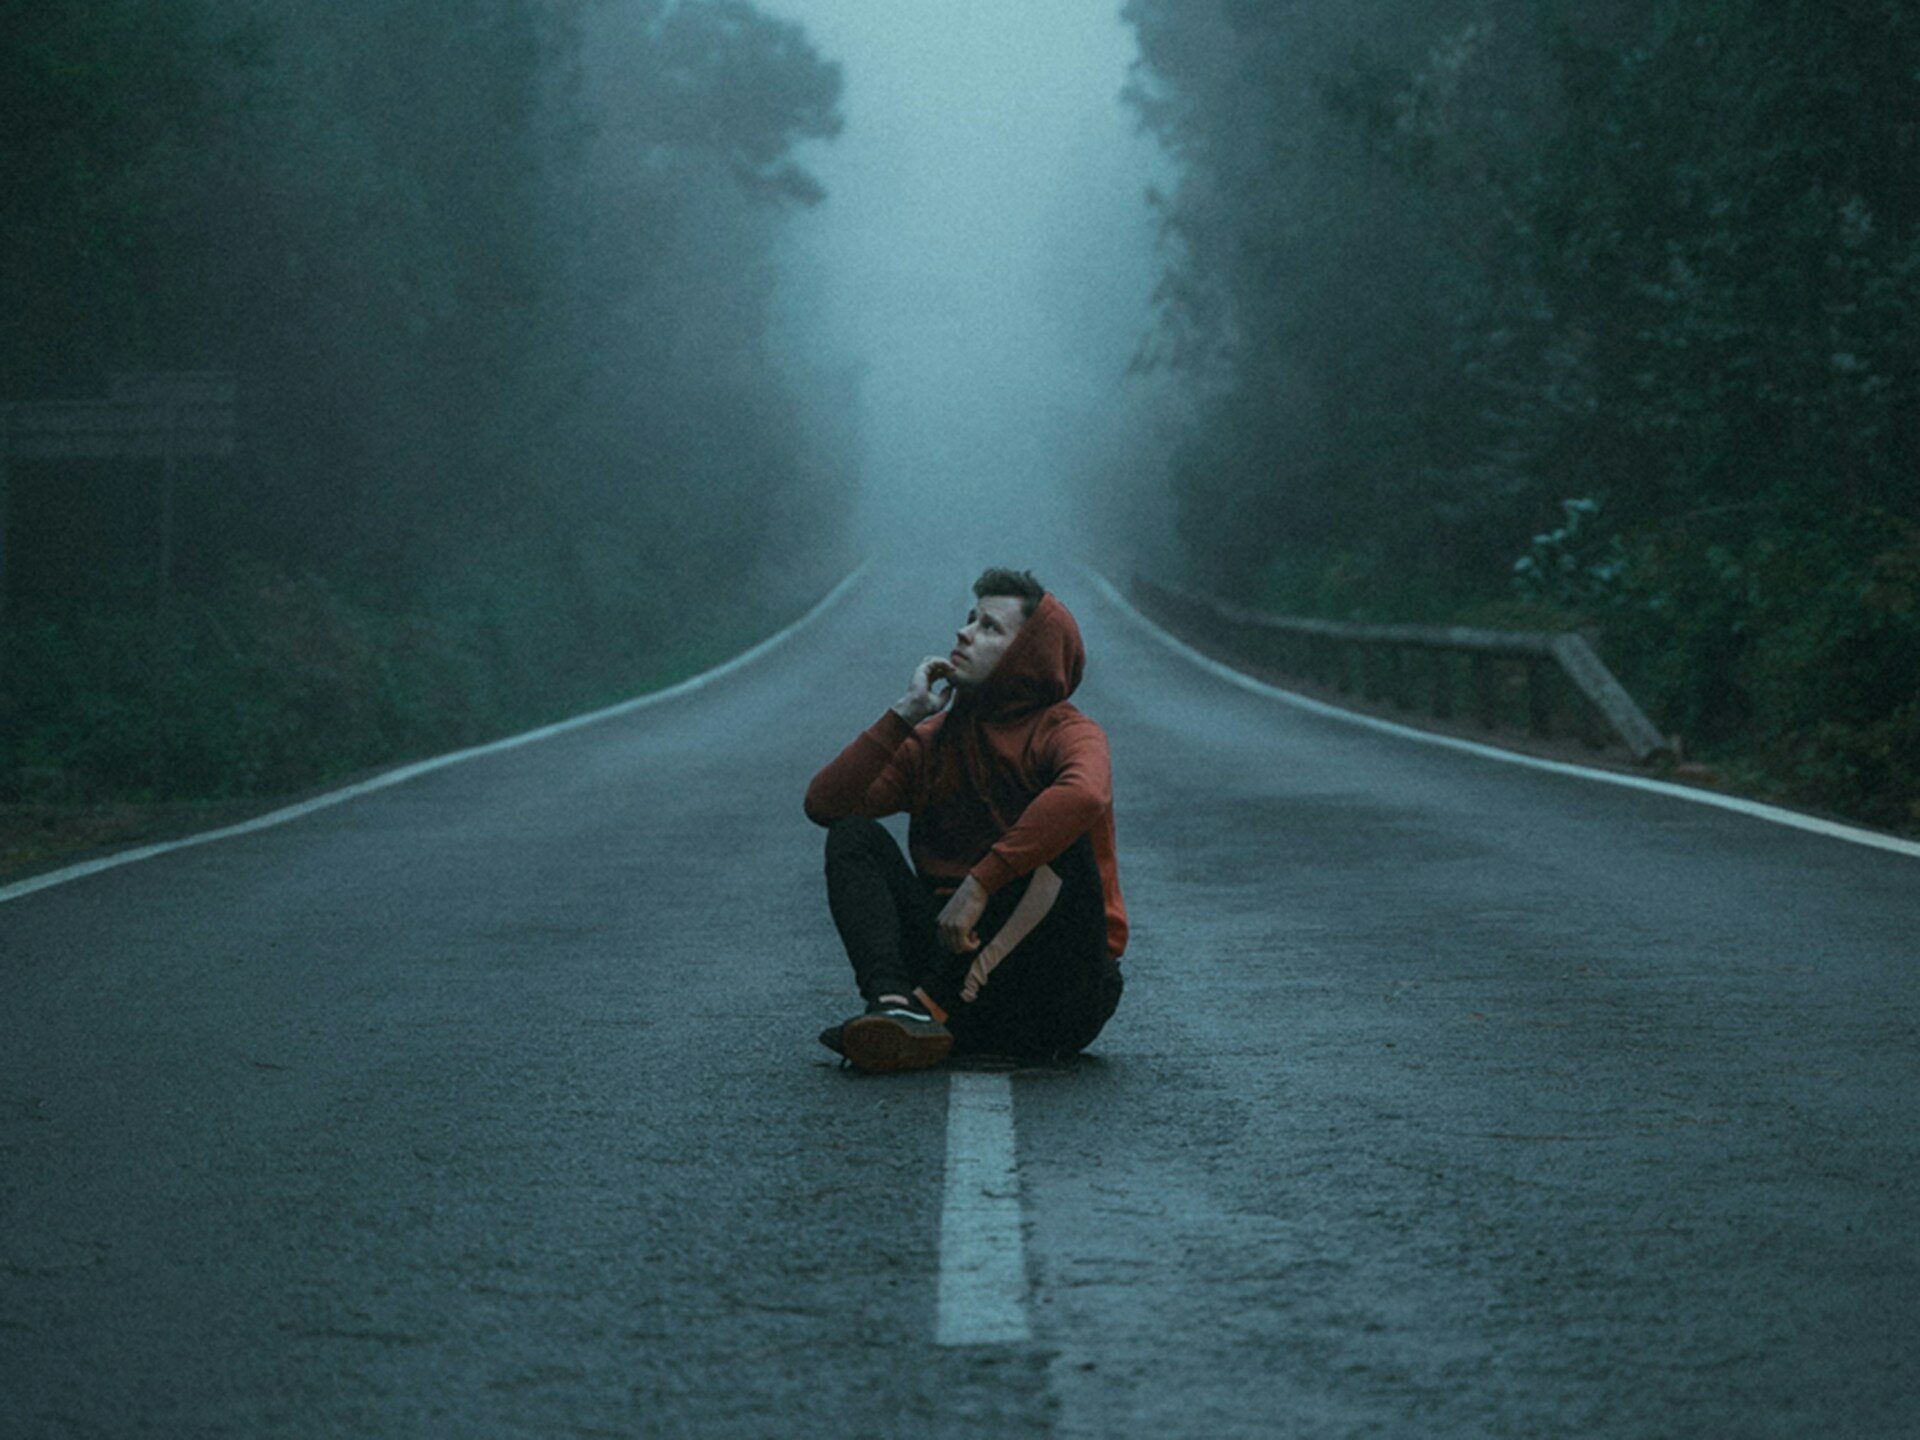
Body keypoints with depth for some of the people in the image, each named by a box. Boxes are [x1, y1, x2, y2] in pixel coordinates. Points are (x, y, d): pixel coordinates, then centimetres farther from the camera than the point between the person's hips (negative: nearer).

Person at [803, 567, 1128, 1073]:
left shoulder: (1066, 734, -5)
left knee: (1057, 835, -28)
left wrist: (979, 887, -35)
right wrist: (905, 713, -5)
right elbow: (824, 804, -1)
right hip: (954, 959, 5)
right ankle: (892, 1001, -33)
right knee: (854, 834, -6)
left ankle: (929, 1007, -32)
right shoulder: (930, 742, 12)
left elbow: (1085, 797, -31)